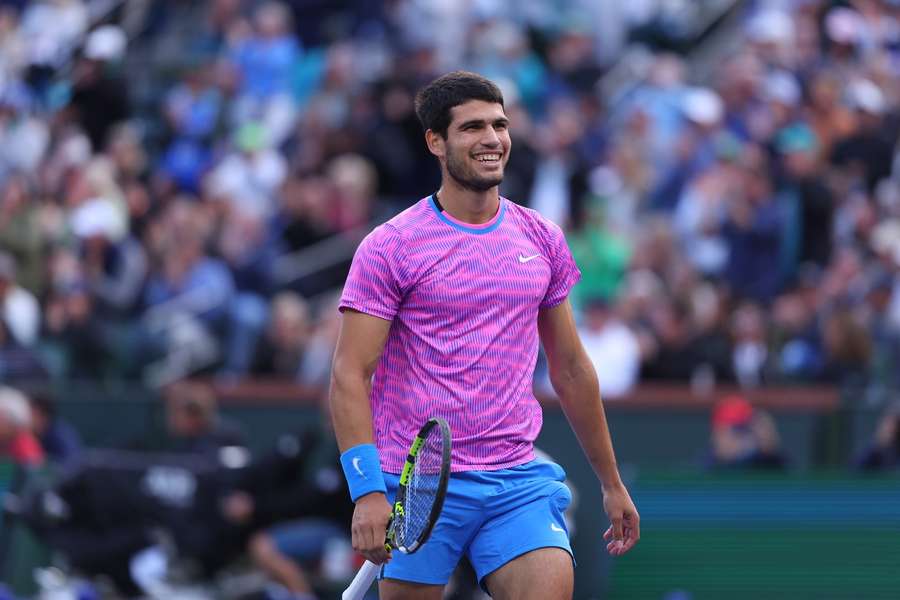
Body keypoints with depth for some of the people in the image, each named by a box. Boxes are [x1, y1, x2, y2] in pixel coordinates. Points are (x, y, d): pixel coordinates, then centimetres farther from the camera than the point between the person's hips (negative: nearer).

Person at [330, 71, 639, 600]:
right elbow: (350, 377, -8)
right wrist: (367, 491, -20)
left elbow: (571, 369, 19)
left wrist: (612, 482, 20)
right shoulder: (389, 248, -3)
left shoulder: (543, 240, 11)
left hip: (518, 482, 3)